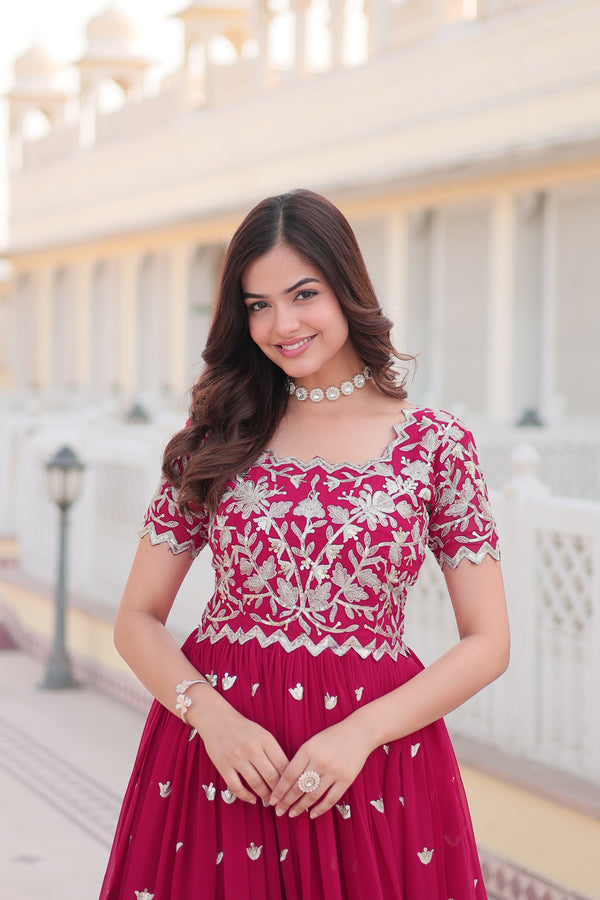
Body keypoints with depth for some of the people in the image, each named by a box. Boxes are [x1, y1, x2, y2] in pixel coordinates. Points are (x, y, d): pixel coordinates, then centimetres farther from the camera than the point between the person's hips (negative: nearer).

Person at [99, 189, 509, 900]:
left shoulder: (435, 445, 0)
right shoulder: (217, 438, 5)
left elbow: (487, 644, 0)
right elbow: (137, 620, 5)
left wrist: (360, 733, -13)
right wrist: (210, 714, -14)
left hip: (375, 754, -1)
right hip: (216, 748, 1)